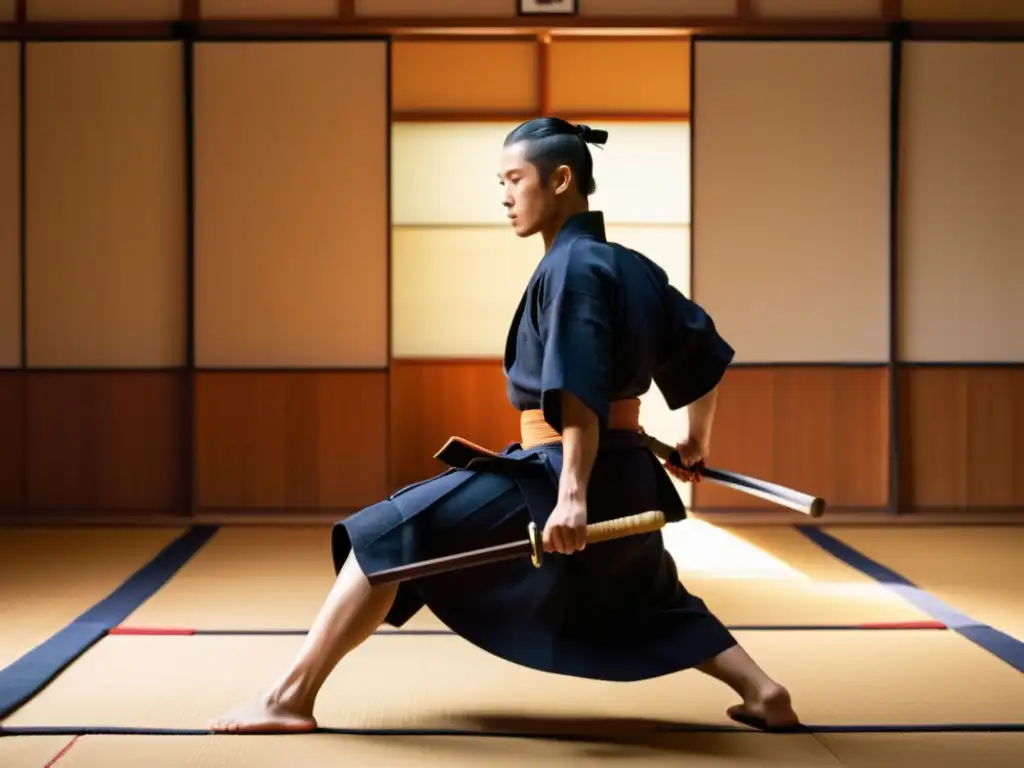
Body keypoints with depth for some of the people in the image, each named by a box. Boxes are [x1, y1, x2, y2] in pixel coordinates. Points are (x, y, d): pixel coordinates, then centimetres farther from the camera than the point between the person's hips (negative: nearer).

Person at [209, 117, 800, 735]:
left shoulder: (571, 268, -13)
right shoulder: (634, 268, 12)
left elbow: (580, 395, -24)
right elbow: (703, 349, 21)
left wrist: (573, 495, -30)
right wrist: (697, 442, 33)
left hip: (557, 472, -9)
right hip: (627, 474, 9)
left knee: (389, 537, -7)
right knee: (650, 600, 33)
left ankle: (292, 697, -8)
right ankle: (764, 693, 26)